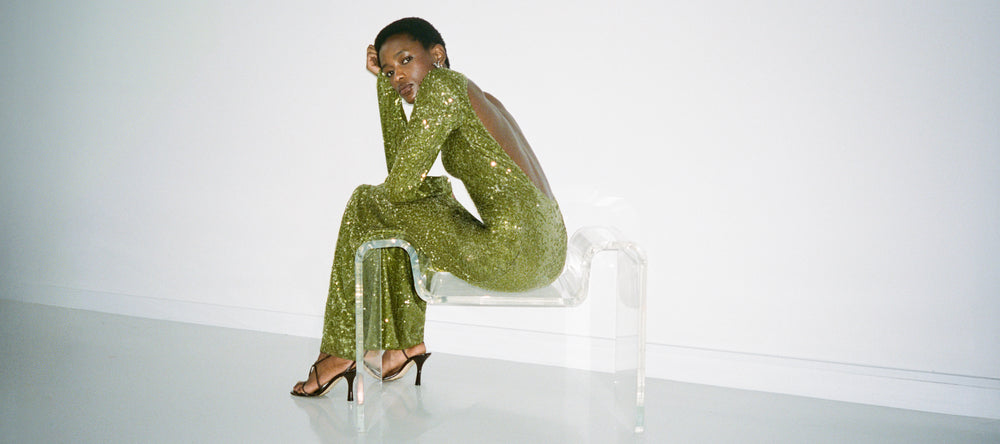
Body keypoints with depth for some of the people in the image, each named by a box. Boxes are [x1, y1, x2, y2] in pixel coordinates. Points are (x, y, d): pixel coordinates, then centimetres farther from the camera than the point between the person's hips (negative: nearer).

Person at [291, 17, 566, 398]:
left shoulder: (441, 84, -7)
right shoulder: (477, 98, 21)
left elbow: (400, 184, -11)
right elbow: (402, 164, 19)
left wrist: (377, 195, 13)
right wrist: (383, 82, 18)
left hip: (512, 253, -10)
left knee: (367, 205, 5)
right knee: (400, 213, 26)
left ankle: (342, 352, 14)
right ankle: (406, 343, 29)